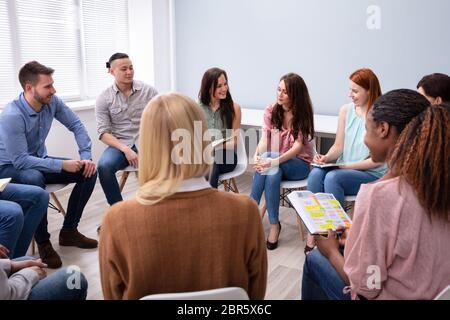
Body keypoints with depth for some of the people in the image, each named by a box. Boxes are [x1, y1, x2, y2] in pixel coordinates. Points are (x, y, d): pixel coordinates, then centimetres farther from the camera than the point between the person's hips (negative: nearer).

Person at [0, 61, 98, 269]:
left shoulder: (52, 102, -11)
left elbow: (76, 126, -1)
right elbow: (20, 160, -30)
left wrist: (86, 156, -14)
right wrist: (62, 165, -31)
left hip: (39, 161, 7)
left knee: (88, 171, -9)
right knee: (35, 179, -40)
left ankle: (69, 231, 1)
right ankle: (43, 242, -21)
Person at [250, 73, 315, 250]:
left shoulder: (303, 114, -9)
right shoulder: (271, 111, 1)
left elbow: (297, 147, -19)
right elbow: (264, 139, -6)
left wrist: (274, 161, -35)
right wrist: (257, 156, -29)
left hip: (298, 163, -2)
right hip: (274, 161, 3)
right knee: (272, 173, -35)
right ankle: (274, 224, -26)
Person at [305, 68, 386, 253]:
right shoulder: (346, 110, 6)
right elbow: (338, 146, 7)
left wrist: (348, 166, -17)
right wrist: (327, 158, -14)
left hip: (372, 175, -5)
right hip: (344, 170, 5)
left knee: (332, 177, -31)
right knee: (315, 174, -25)